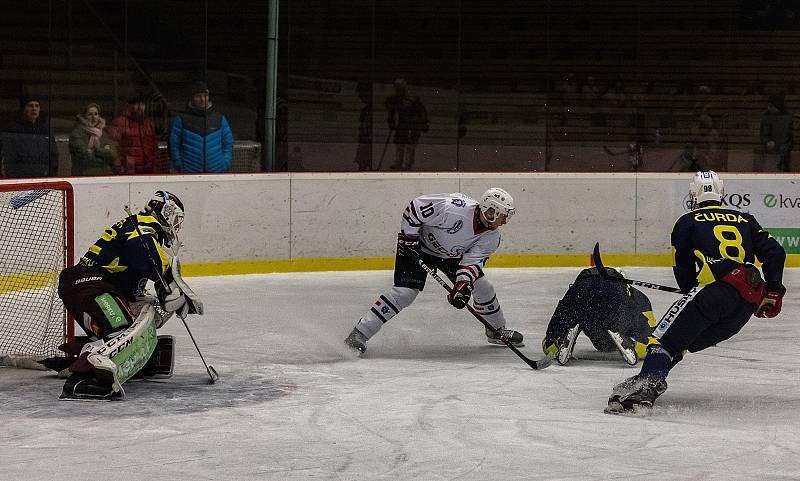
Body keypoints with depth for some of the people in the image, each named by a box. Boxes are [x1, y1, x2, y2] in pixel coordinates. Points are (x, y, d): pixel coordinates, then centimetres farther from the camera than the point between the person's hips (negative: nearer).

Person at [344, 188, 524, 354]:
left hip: (450, 255, 7)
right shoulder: (454, 209, -37)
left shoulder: (491, 238, -15)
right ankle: (359, 334, -19)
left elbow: (472, 262, -18)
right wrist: (408, 238, -24)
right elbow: (416, 207, -30)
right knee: (405, 291, -21)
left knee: (483, 288, 4)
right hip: (417, 245, -7)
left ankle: (497, 330, 31)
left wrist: (463, 286, -34)